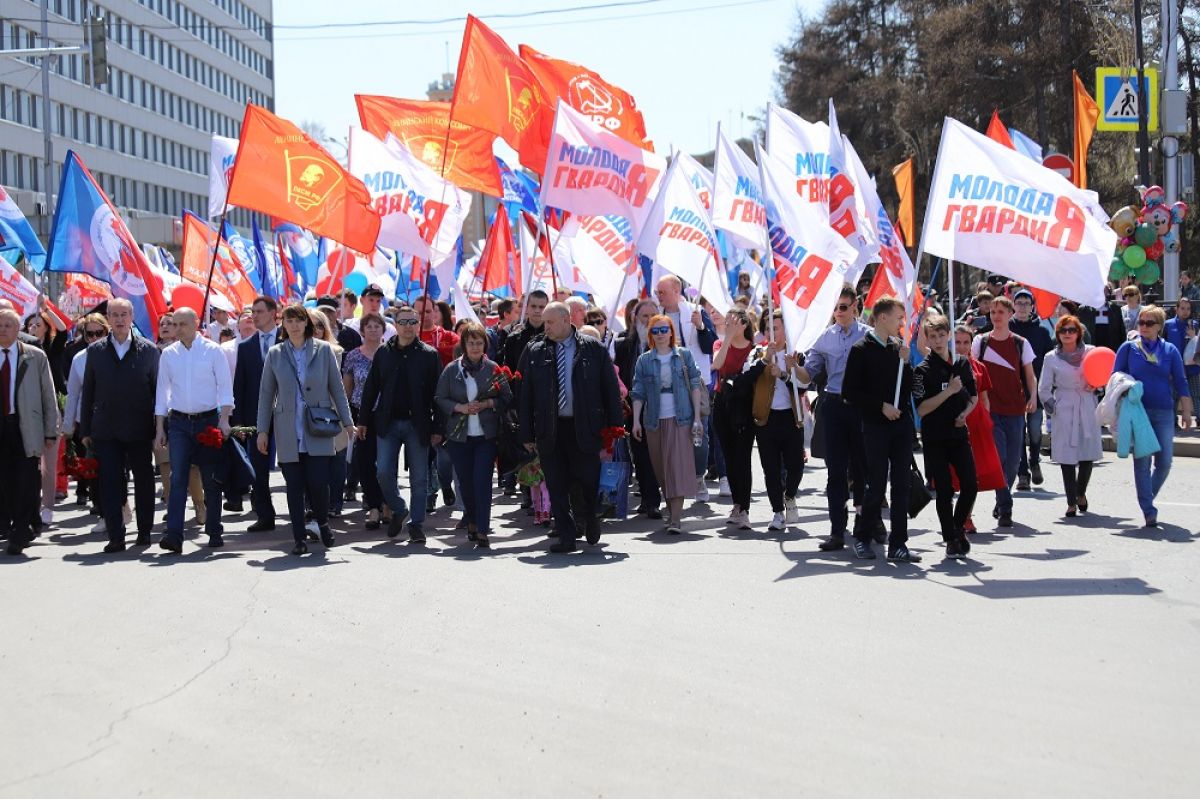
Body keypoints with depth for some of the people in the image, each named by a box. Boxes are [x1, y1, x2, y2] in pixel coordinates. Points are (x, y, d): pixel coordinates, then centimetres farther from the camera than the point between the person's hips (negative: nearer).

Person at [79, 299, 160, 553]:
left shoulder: (148, 350, 1)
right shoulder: (95, 350, 6)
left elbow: (157, 389, 4)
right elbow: (87, 392, 9)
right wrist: (85, 430, 6)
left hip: (139, 429, -1)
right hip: (106, 431, 1)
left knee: (143, 481, 8)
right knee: (110, 483, -2)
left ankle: (145, 531, 21)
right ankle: (116, 537, 2)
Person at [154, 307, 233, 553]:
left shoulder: (212, 350, -1)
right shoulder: (168, 354, 7)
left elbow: (225, 387, -1)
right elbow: (162, 391, 11)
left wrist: (224, 420, -11)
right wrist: (160, 428, 7)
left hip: (208, 420, -1)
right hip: (178, 422, 1)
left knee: (211, 480, 5)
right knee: (177, 478, -9)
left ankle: (214, 532, 15)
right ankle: (173, 535, -15)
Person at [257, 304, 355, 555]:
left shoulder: (324, 350, 3)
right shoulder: (275, 354, 6)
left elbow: (337, 388, 5)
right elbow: (266, 394, 8)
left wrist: (347, 422, 2)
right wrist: (262, 430, 5)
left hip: (318, 431, -1)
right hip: (288, 433, 1)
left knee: (318, 482, -8)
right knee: (294, 487, 2)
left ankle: (323, 522, 20)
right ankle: (299, 539, 11)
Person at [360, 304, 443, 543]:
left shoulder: (429, 354, 0)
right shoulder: (383, 353, 7)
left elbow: (437, 393, -2)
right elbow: (371, 388, 9)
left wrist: (437, 427, -6)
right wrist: (364, 420, 5)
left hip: (417, 424, -2)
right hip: (387, 423, 2)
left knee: (419, 478, 3)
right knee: (383, 472, -4)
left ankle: (417, 524, 12)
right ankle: (398, 510, 20)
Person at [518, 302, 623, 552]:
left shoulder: (594, 350, 2)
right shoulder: (534, 351, 6)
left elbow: (611, 390, 3)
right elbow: (524, 395, 7)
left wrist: (614, 429, -2)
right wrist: (527, 434, 1)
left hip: (584, 429, -2)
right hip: (549, 430, 2)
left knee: (588, 482, 2)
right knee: (556, 487, 3)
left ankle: (587, 515, 33)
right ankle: (567, 538, 12)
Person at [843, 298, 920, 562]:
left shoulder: (899, 348, 12)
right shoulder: (862, 350, -5)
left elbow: (910, 387, 11)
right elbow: (850, 390, -9)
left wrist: (905, 362, -4)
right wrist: (881, 406, -13)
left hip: (902, 423, 5)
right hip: (876, 426, -5)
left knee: (902, 485, 3)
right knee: (876, 485, -1)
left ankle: (898, 544, 8)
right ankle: (862, 537, 17)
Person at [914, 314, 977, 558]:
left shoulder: (963, 364, 7)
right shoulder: (923, 370, -6)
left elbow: (974, 397, 17)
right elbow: (921, 409, -13)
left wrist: (964, 413, -3)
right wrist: (949, 391, -20)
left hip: (959, 433, 3)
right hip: (934, 437, -3)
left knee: (970, 485, -2)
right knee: (944, 490, -1)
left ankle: (958, 526, 22)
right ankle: (951, 539, 11)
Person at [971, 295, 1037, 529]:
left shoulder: (1020, 343, 7)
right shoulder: (980, 342, 5)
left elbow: (1030, 375, 9)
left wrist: (1033, 396, -8)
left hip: (1015, 408, 2)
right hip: (990, 409, -2)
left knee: (1012, 461, 5)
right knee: (998, 457, -12)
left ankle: (1001, 504, 26)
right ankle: (1005, 509, -7)